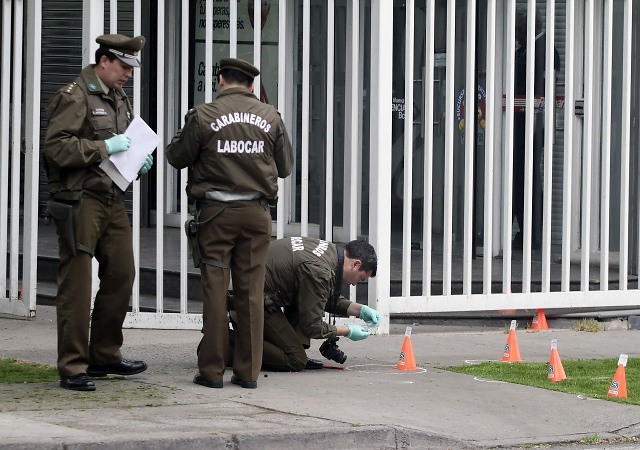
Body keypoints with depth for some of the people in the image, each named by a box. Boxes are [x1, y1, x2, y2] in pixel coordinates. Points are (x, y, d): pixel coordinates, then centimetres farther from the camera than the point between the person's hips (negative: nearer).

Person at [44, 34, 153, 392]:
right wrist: (104, 147, -19)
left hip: (113, 199, 9)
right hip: (80, 201, -9)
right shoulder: (74, 97, -9)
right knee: (76, 285, -6)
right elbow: (56, 146, -18)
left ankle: (105, 355, 24)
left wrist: (140, 160, 11)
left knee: (121, 275, 11)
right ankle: (73, 368, -3)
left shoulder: (120, 99, 19)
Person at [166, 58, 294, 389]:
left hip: (216, 212, -2)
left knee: (215, 289, 2)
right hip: (257, 211, 2)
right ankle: (248, 371, 8)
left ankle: (212, 370, 3)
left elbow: (177, 157, 3)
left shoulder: (203, 116, -7)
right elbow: (285, 166, 12)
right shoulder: (270, 118, 3)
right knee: (251, 292, 6)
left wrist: (185, 132, 22)